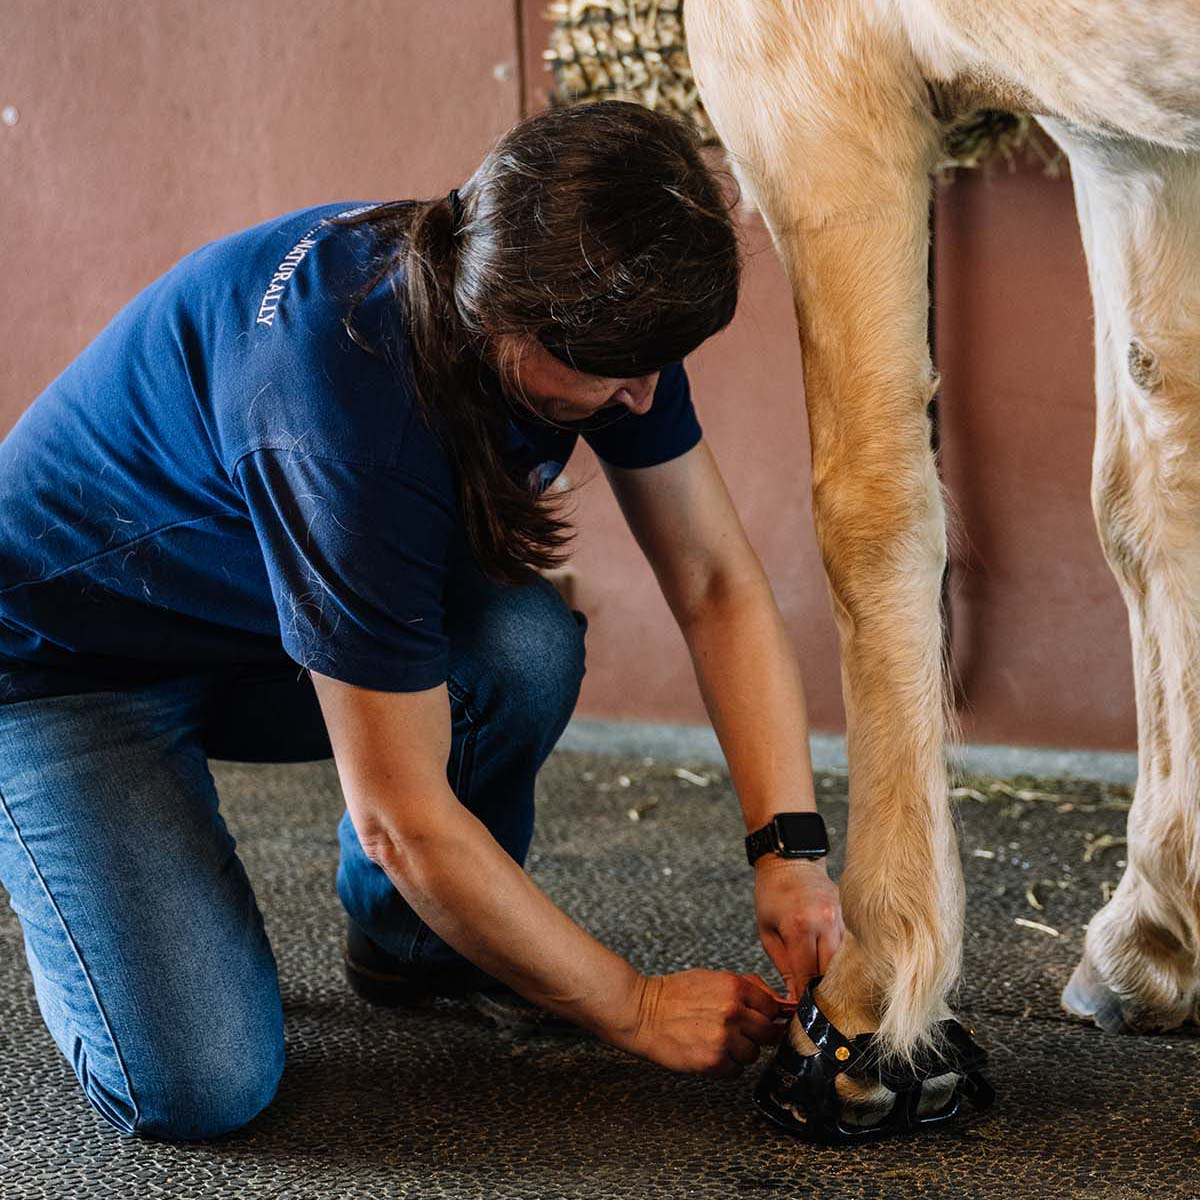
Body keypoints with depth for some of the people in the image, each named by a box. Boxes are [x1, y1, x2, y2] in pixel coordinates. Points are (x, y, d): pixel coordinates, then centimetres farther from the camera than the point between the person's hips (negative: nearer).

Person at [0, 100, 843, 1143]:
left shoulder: (604, 313, -18)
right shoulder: (339, 409, -39)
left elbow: (719, 587, -9)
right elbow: (404, 816, -34)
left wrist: (789, 850, -21)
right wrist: (636, 1009, -24)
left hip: (257, 646, 7)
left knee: (526, 644, -26)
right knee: (201, 1083, -23)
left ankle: (405, 938, 4)